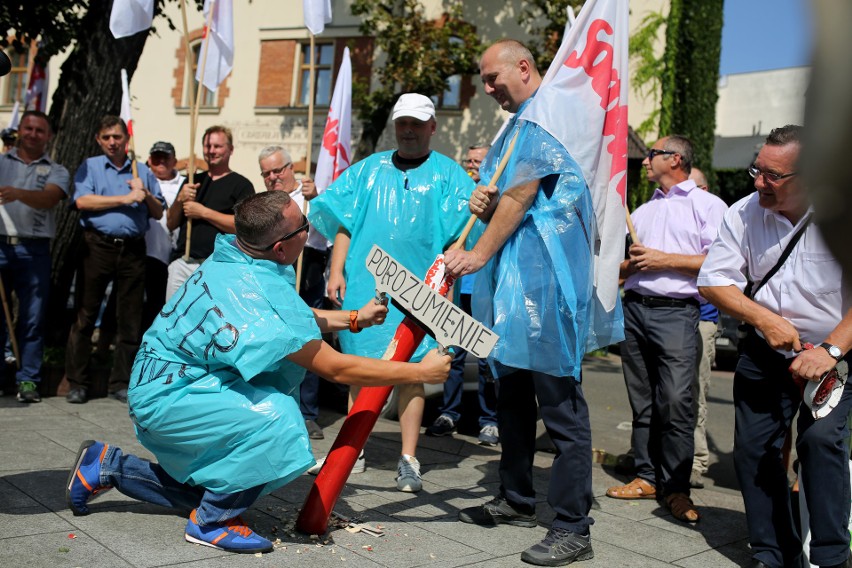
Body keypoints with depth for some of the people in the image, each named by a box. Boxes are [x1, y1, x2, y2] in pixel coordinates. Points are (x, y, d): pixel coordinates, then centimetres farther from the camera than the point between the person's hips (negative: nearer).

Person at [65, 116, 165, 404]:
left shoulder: (142, 171, 16)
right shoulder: (90, 167, 9)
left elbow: (158, 213, 14)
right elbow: (82, 201, -8)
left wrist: (146, 194, -5)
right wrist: (126, 198, -9)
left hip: (133, 249, 2)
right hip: (97, 247, -2)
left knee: (130, 320, 4)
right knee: (86, 316, 0)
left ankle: (121, 383, 13)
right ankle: (77, 383, 8)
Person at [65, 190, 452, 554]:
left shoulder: (234, 260, -2)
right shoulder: (258, 293, -31)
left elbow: (291, 318, 15)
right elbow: (337, 369, -27)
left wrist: (355, 319, 14)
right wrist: (421, 372, -19)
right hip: (167, 398, -10)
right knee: (276, 417, -30)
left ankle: (108, 466, 30)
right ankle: (212, 522, -11)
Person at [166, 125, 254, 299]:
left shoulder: (241, 185, 2)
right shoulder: (194, 181, 20)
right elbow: (171, 224, 18)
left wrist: (203, 212, -12)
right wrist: (180, 200, -1)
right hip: (181, 263, 6)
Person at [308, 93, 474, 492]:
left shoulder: (447, 174, 7)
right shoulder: (369, 169, 14)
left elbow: (462, 229, -2)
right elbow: (345, 223, 10)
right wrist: (336, 271, 1)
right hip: (362, 284, 3)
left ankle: (408, 460, 5)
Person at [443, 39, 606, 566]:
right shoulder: (517, 125, 23)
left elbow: (521, 194, -14)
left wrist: (480, 254, -10)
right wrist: (483, 203, 1)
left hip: (546, 278, -10)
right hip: (512, 277, 10)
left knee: (560, 401, -7)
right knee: (513, 394, 15)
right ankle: (517, 499, 29)